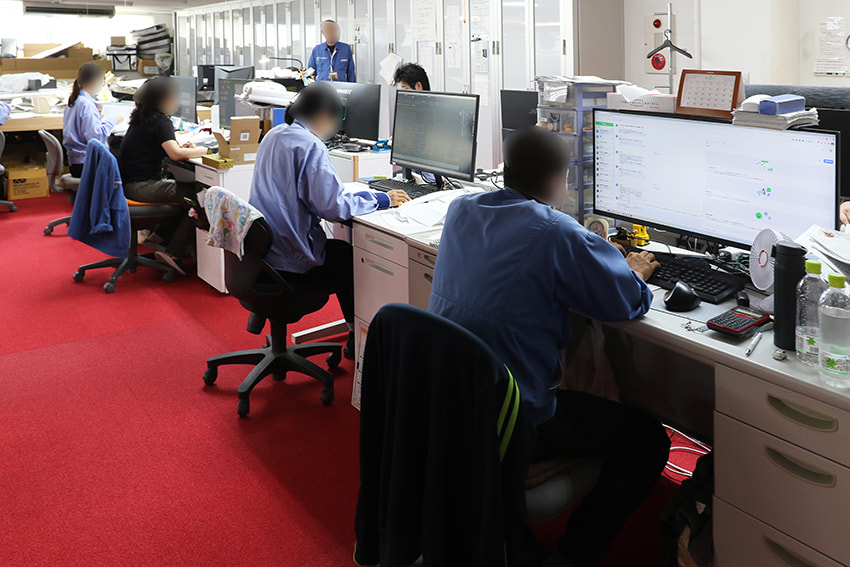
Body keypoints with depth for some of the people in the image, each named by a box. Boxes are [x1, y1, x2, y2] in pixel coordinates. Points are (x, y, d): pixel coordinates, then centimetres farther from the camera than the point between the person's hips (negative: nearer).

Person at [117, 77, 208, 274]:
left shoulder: (141, 119, 16)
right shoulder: (160, 121, -13)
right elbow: (175, 154, -24)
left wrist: (180, 147, 8)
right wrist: (204, 150, -12)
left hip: (129, 183, 10)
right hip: (141, 187, -10)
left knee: (185, 188, 22)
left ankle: (162, 234, 20)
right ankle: (173, 252, -14)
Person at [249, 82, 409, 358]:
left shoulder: (274, 135, 10)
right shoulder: (310, 146, -19)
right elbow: (333, 206, -23)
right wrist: (381, 199, -11)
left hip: (262, 250, 9)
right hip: (290, 264, -9)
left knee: (344, 251, 25)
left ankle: (356, 335, 34)